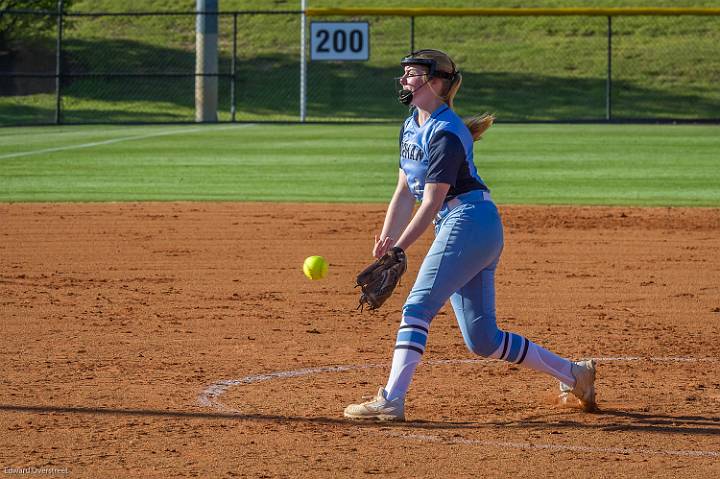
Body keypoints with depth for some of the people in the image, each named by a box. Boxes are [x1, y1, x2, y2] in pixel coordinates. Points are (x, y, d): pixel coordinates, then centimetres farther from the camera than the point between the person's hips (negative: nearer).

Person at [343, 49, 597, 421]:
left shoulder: (446, 133, -14)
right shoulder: (411, 127, 15)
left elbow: (431, 203, -18)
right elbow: (405, 193, 16)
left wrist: (398, 250, -21)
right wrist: (385, 241, 2)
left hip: (470, 221, -10)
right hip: (454, 228, 10)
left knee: (417, 307, -18)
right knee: (482, 339, 9)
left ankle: (391, 400, -25)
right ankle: (573, 374, 19)